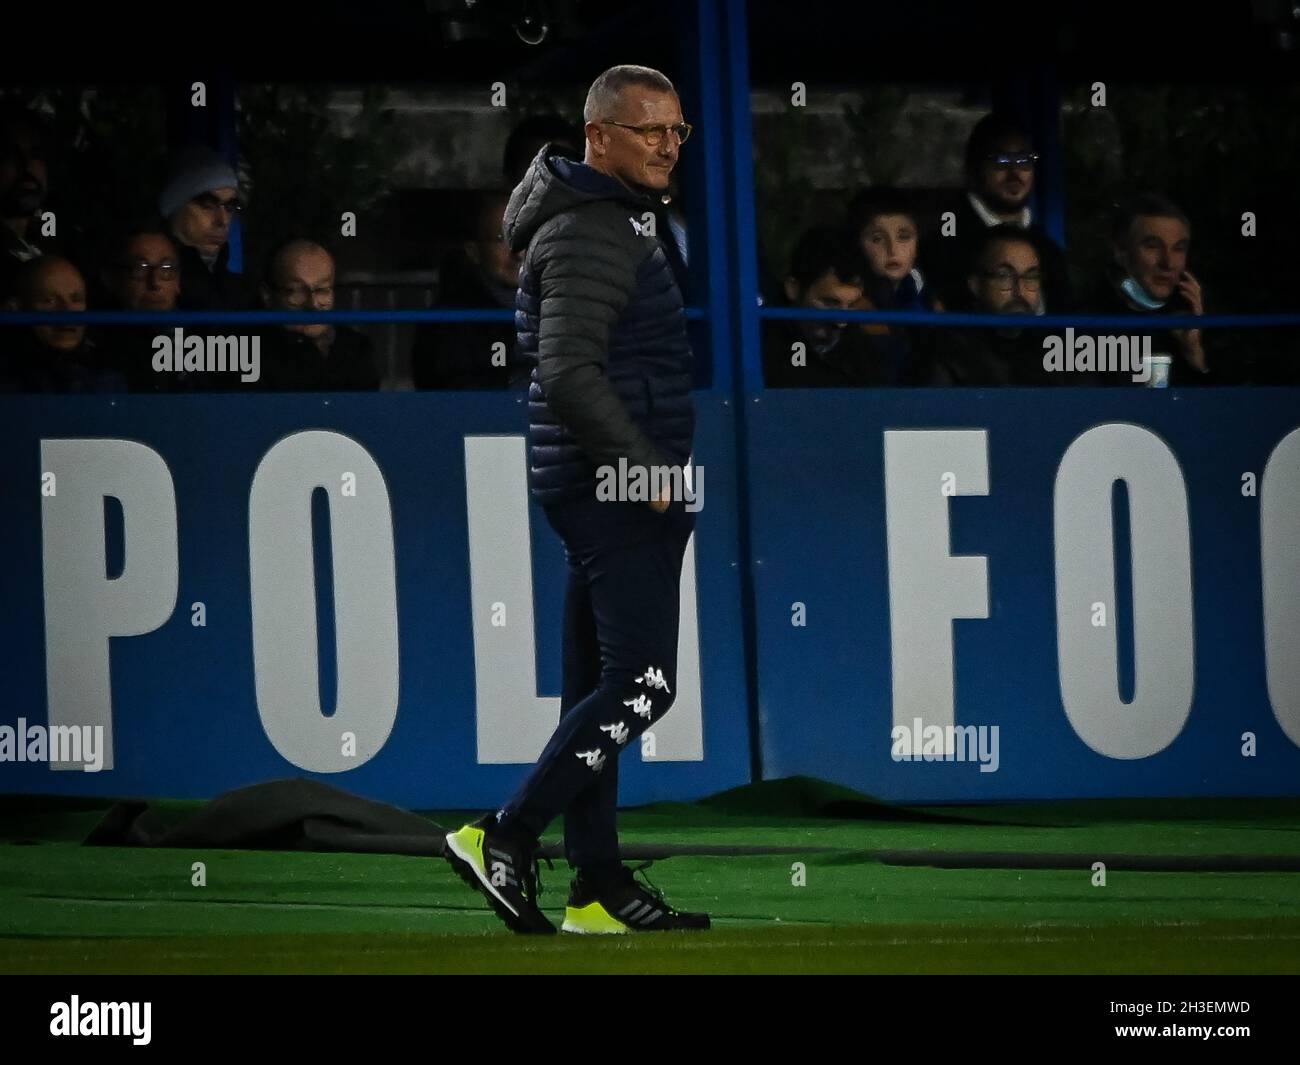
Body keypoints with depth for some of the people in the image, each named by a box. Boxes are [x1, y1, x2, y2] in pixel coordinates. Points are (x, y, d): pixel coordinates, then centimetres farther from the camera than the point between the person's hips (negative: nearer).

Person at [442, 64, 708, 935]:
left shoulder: (617, 220, 19)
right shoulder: (587, 236, -15)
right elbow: (570, 376, -25)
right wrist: (646, 466, -21)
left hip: (610, 488, 11)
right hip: (614, 487, -11)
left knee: (600, 687, 9)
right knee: (641, 684, -13)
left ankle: (599, 890, 11)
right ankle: (505, 839, -11)